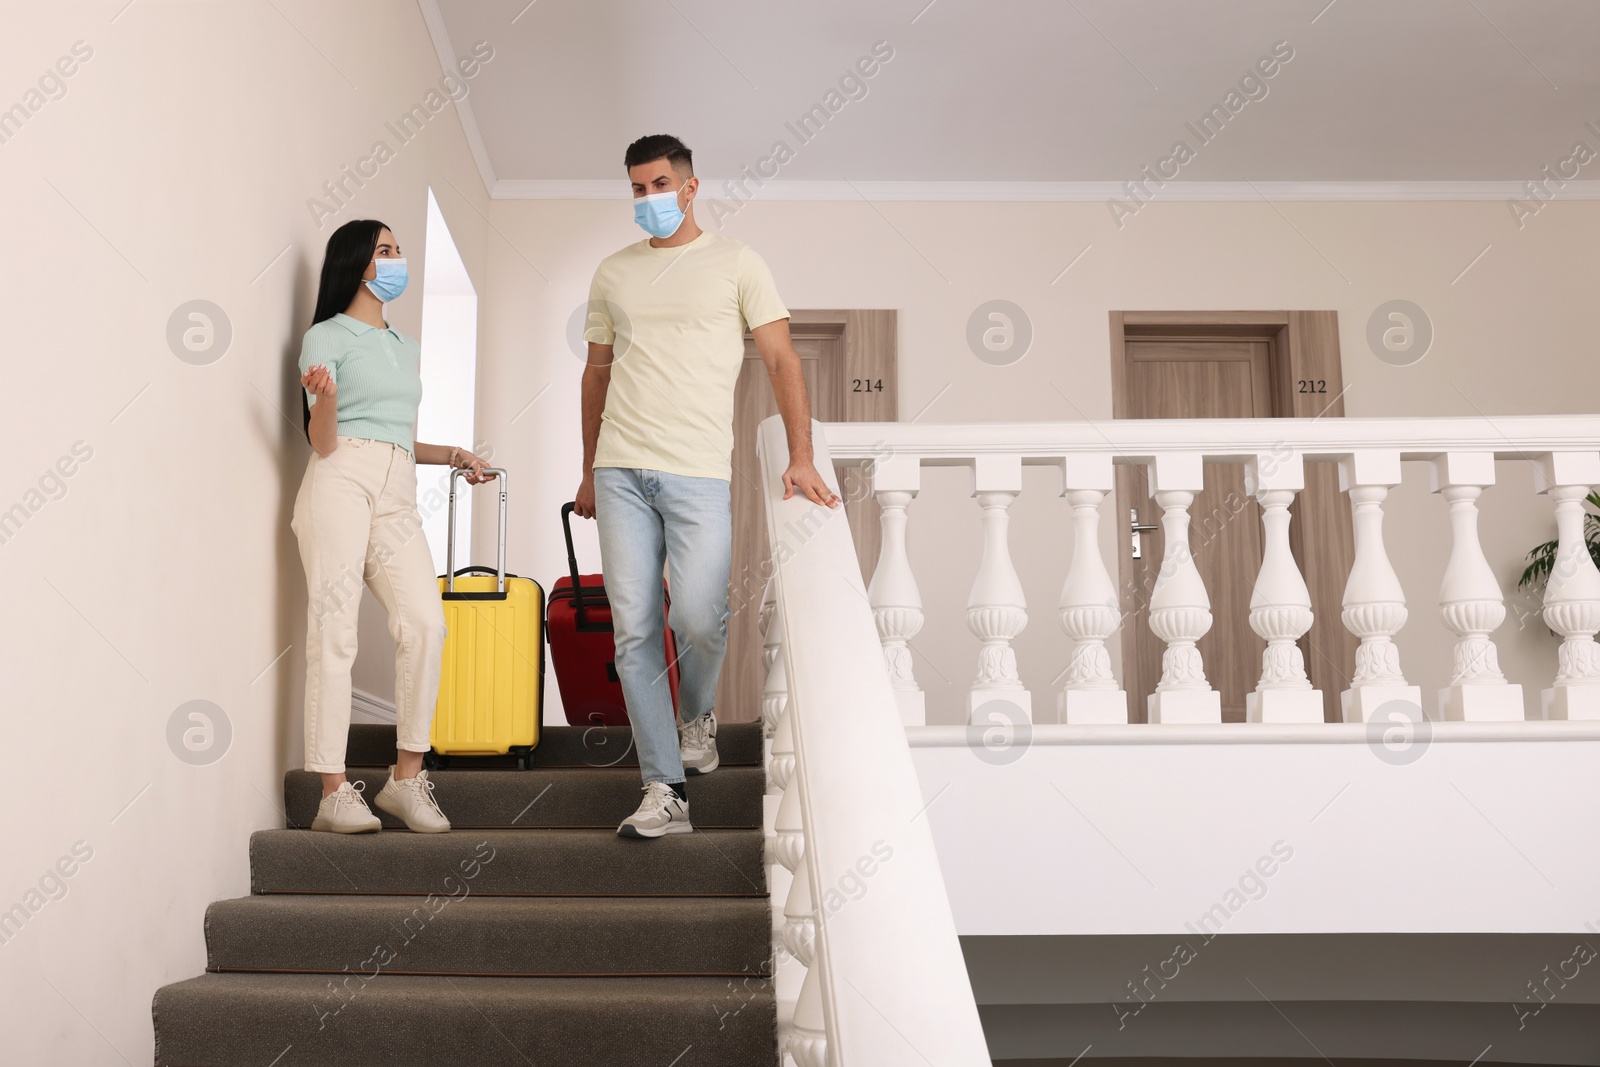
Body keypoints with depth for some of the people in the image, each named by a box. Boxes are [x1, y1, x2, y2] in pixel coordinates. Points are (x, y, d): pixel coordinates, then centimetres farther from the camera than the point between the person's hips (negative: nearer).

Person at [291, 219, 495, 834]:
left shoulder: (406, 348, 26)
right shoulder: (326, 337, 6)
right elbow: (323, 442, -2)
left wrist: (453, 455, 16)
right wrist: (325, 399, -21)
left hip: (397, 496, 5)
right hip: (341, 483, -5)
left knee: (426, 622, -13)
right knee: (334, 632, -8)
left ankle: (406, 778, -6)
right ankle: (334, 793, -6)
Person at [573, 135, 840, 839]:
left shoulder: (735, 264, 6)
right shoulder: (613, 274, 17)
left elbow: (781, 360, 3)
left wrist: (800, 456, -7)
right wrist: (589, 472, 19)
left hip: (699, 471, -3)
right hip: (619, 470, 3)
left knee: (697, 617, -15)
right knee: (633, 633, -2)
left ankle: (698, 714, 20)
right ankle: (665, 793, 5)